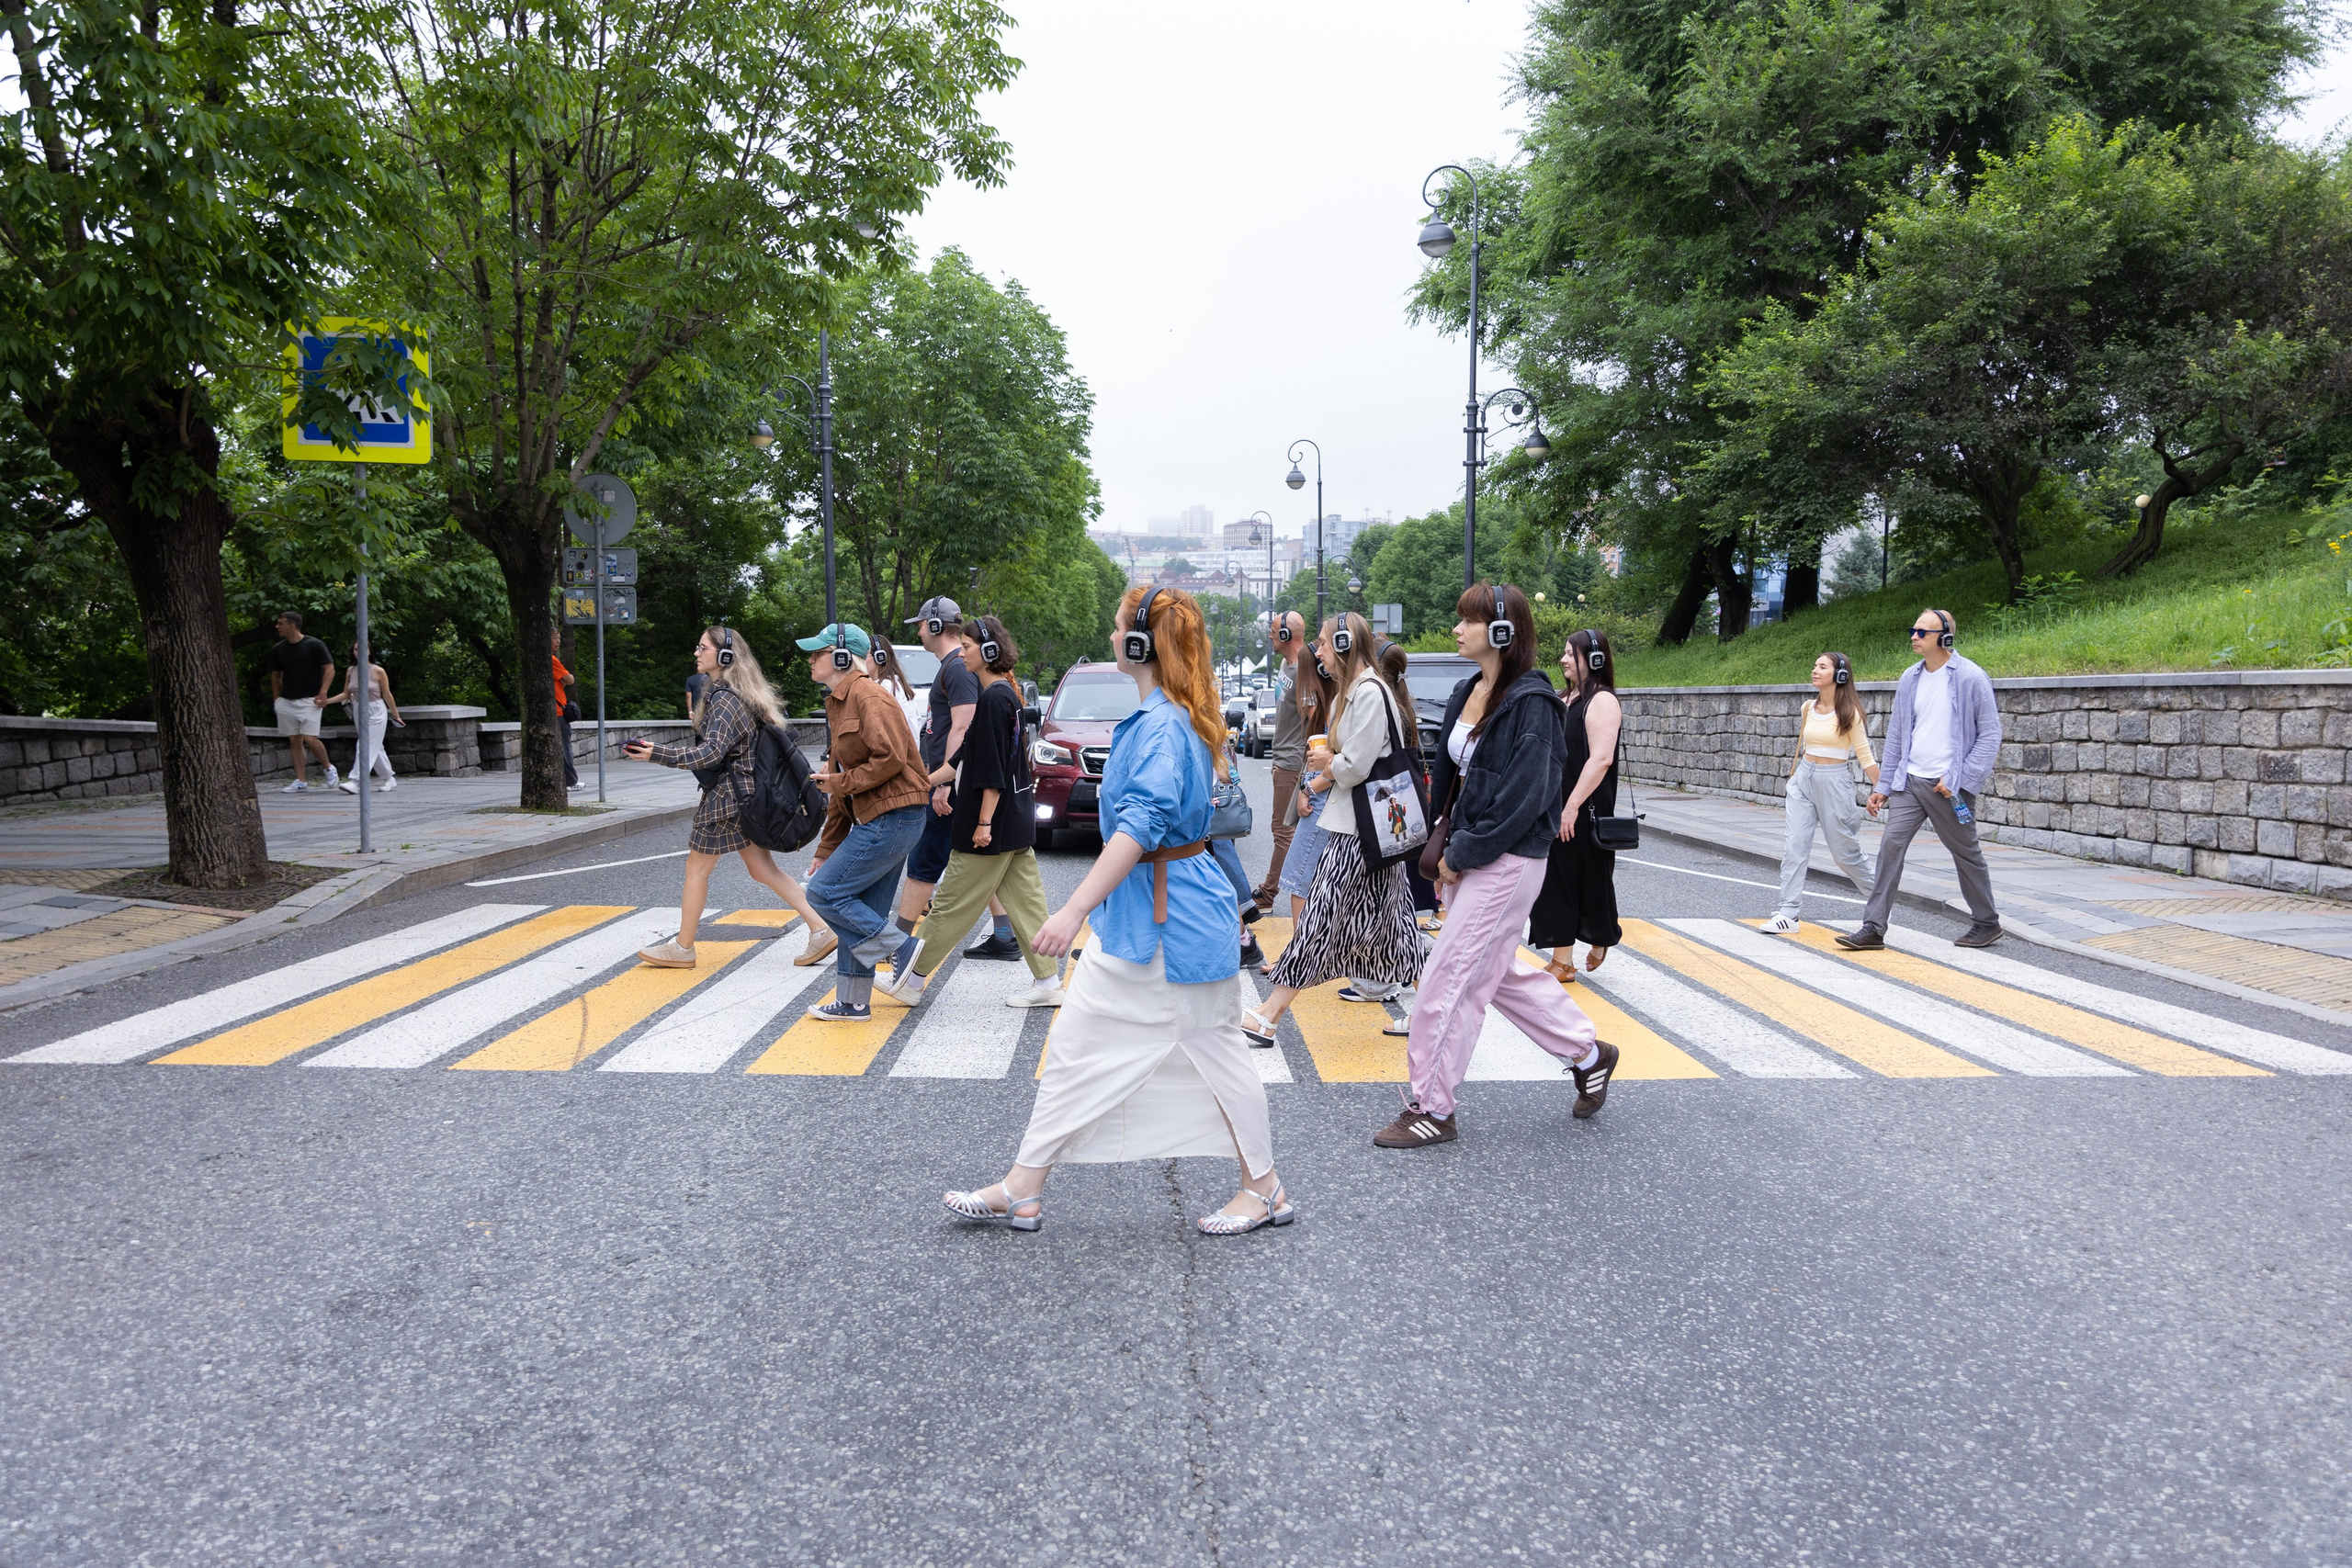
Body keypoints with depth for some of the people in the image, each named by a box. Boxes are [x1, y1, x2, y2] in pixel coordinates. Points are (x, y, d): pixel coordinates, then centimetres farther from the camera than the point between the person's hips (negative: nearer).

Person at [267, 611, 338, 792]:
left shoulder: (314, 645, -6)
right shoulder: (278, 649, 9)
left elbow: (329, 669, -6)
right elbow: (275, 675, 19)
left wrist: (323, 693, -15)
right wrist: (276, 699, 13)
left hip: (309, 700, -5)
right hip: (286, 701, 5)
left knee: (310, 738, -14)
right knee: (294, 740, 4)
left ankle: (329, 768, 9)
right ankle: (301, 781, 8)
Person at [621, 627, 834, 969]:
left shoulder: (725, 699, -17)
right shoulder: (736, 694, 14)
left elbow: (711, 752, -27)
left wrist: (658, 754, -32)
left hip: (726, 794, -10)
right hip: (746, 791, 10)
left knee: (697, 867, 2)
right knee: (763, 868, 10)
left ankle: (682, 948, 12)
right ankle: (819, 930, 7)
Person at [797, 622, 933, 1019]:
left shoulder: (869, 697, -13)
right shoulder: (840, 704, 19)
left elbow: (891, 759, -26)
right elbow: (843, 790, 22)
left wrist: (840, 781, -13)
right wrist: (826, 850, 21)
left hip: (892, 818, -10)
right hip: (873, 820, 10)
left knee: (824, 891, -8)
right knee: (862, 915, 12)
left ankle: (901, 951, -2)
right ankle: (853, 1002, 19)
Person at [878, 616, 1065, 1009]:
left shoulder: (994, 698, -16)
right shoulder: (1005, 693, 14)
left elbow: (993, 770, -20)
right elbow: (967, 756, 19)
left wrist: (984, 822, -20)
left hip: (995, 824, -10)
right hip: (1017, 822, 10)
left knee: (953, 903, 0)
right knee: (1024, 899, 11)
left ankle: (911, 980, 10)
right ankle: (1048, 983, 13)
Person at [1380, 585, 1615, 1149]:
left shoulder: (1531, 704, -17)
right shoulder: (1467, 694, 9)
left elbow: (1525, 797, -20)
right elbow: (1447, 771, 15)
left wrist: (1462, 853, -16)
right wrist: (1443, 843, 5)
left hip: (1507, 863, -9)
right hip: (1465, 855, 9)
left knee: (1448, 981, -5)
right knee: (1497, 972, 19)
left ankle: (1432, 1110, 7)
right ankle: (1588, 1054, 35)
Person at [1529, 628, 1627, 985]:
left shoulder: (1602, 701, -12)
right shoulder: (1568, 700, 16)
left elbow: (1601, 758, -22)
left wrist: (1573, 805, -25)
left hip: (1584, 811, -9)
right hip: (1555, 808, 9)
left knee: (1590, 878, 3)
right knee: (1558, 882, 8)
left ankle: (1602, 940, 21)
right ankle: (1563, 962, 14)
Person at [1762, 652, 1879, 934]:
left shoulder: (1849, 712, -9)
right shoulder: (1808, 708, 7)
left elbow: (1864, 755, -6)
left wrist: (1879, 791, -7)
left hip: (1834, 782, -5)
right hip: (1803, 780, 5)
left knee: (1844, 850, 4)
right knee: (1795, 846, -4)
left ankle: (1877, 900, 28)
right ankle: (1787, 913, -5)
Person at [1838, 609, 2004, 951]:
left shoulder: (1971, 678, -8)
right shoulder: (1910, 679, 8)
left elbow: (1990, 734, -7)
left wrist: (1959, 779, -14)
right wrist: (1883, 785, 10)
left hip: (1948, 786, -5)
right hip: (1908, 781, 5)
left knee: (1967, 854, 8)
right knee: (1891, 845, -5)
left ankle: (1987, 924, 27)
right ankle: (1873, 928, -5)